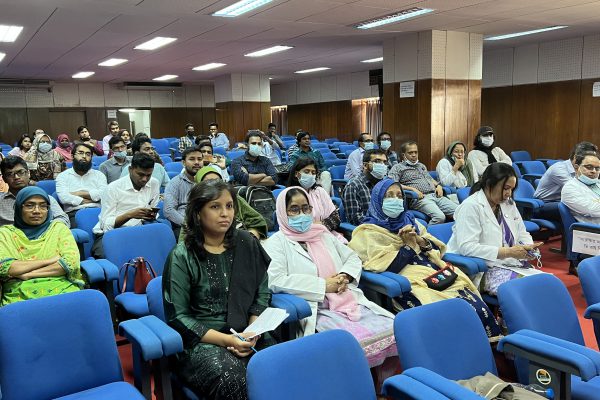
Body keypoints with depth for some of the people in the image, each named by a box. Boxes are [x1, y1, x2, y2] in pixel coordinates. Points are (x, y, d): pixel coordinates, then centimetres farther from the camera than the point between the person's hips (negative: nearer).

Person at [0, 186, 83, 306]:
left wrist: (27, 275, -5)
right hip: (19, 296, 0)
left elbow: (72, 262, -2)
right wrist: (51, 260, -4)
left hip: (61, 291, 0)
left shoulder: (59, 228, 13)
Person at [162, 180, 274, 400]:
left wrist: (253, 332, -8)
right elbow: (178, 316, -6)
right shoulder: (182, 256, -5)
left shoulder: (246, 243, 6)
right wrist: (225, 340, -16)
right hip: (202, 339, -3)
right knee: (232, 380, -33)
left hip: (246, 334, 4)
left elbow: (262, 294, 10)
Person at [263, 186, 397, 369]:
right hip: (316, 311, -5)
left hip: (353, 303, 6)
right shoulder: (276, 242, 5)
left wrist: (345, 276, 2)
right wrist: (323, 285, -10)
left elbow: (353, 258, 26)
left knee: (395, 330, -16)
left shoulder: (323, 234, 23)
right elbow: (275, 280, -11)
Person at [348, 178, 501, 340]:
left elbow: (438, 249, 20)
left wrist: (420, 241, 1)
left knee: (478, 308, -20)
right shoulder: (369, 231, 5)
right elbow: (387, 266, -8)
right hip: (410, 282, -6)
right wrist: (410, 245, 0)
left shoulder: (410, 221, 24)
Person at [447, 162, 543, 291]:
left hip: (509, 264, 8)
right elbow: (467, 247, -23)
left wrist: (529, 247, -1)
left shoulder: (508, 203, 13)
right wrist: (508, 252, -23)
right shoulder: (470, 206, -13)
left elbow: (522, 234, 23)